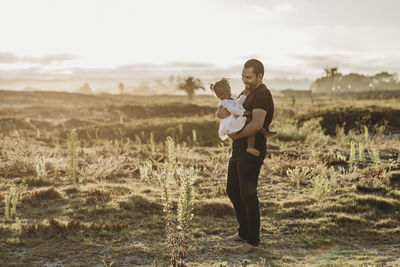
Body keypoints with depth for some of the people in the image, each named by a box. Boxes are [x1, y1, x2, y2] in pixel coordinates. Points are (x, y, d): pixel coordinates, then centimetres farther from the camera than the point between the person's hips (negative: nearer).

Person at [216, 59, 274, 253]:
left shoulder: (262, 95, -16)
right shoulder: (246, 94, 16)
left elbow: (257, 124, -32)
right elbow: (221, 111, 13)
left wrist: (235, 135, -18)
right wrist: (221, 112, -12)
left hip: (252, 152, -10)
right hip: (238, 150, 10)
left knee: (247, 195, -4)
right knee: (232, 190, 16)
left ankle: (253, 239, 9)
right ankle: (244, 231, 30)